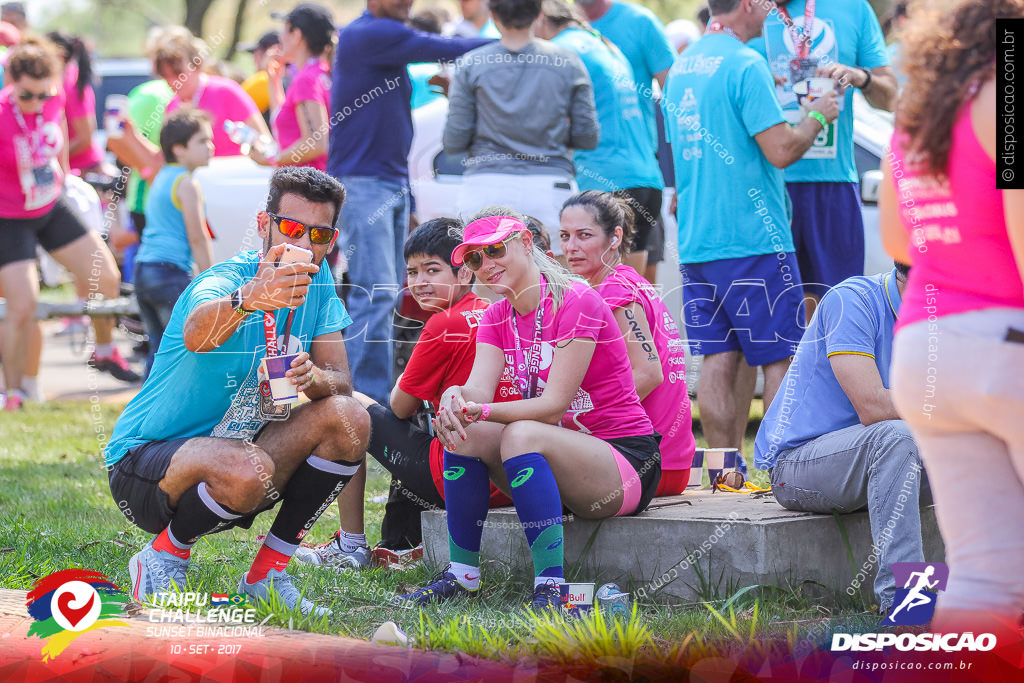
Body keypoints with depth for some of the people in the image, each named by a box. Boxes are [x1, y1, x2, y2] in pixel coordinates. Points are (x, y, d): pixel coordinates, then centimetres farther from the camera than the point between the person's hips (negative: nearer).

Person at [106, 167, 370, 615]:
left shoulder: (316, 281, -1)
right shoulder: (223, 280, -23)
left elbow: (340, 381, -5)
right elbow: (197, 335, -48)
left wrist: (313, 378, -30)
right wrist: (249, 299, -70)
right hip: (145, 461, -7)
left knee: (349, 418, -14)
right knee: (247, 469, -38)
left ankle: (266, 576, -4)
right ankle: (162, 558, -5)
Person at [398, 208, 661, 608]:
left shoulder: (576, 303, -15)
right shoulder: (497, 319, 8)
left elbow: (553, 406, -21)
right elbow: (479, 390, -10)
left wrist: (482, 411, -31)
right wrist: (456, 396, -33)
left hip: (628, 463, -7)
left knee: (521, 435, -33)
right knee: (462, 432, -15)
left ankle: (551, 586, -35)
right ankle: (462, 576, -11)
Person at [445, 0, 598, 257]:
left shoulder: (470, 65, 2)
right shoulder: (568, 63, 3)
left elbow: (454, 142, 2)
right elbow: (587, 137, 4)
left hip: (486, 188, 0)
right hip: (551, 186, 0)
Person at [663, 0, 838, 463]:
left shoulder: (681, 67, 13)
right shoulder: (745, 65, -13)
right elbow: (781, 150, -18)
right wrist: (817, 115, 0)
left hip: (694, 239, 8)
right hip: (753, 236, -8)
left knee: (719, 360, 8)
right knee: (781, 358, 0)